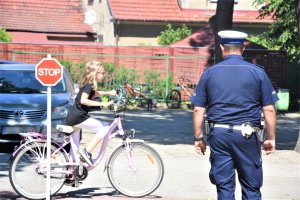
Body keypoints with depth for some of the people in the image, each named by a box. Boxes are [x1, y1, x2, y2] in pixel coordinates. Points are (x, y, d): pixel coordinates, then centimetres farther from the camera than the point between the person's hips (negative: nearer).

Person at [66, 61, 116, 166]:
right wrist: (102, 104, -28)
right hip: (78, 118, -10)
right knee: (104, 128, -13)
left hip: (72, 118, 10)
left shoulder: (87, 84, 16)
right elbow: (83, 100, -27)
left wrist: (108, 93, 28)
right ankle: (87, 152, -16)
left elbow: (93, 94, 38)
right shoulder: (89, 85, -12)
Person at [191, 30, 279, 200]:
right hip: (247, 135, -1)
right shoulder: (258, 73, 0)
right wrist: (271, 138, 7)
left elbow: (198, 110, 3)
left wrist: (198, 138, 11)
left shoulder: (209, 73, 4)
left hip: (218, 135, 1)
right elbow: (269, 110, -2)